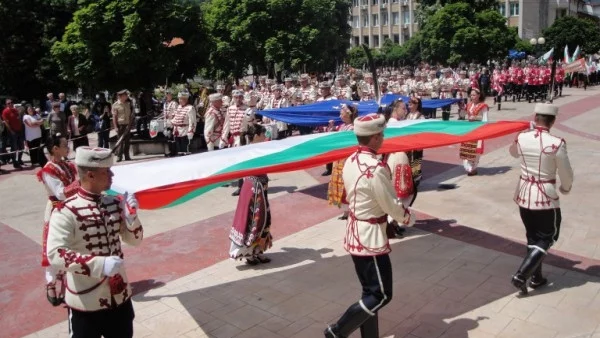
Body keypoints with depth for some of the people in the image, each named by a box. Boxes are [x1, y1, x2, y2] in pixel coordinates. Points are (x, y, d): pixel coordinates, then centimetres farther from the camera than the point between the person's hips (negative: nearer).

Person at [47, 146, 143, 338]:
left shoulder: (114, 203, 1)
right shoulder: (66, 212, -17)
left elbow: (134, 239, 8)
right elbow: (55, 255, -24)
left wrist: (131, 216, -12)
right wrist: (100, 264, -33)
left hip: (120, 297, 6)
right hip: (85, 303, -5)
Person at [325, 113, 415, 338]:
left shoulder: (351, 161, 4)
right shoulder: (376, 167, -24)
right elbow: (391, 206, -17)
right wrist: (409, 218, 4)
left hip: (355, 233, 9)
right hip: (370, 237, -9)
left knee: (370, 292, 18)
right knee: (381, 295, 3)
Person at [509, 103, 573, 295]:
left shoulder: (521, 138, -6)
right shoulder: (556, 143, -19)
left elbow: (513, 153, 19)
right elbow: (566, 173, -7)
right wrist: (566, 188, 14)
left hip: (524, 194, 5)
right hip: (546, 197, -5)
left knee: (532, 237, 19)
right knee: (547, 238, 11)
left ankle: (535, 278, 29)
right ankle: (521, 275, -1)